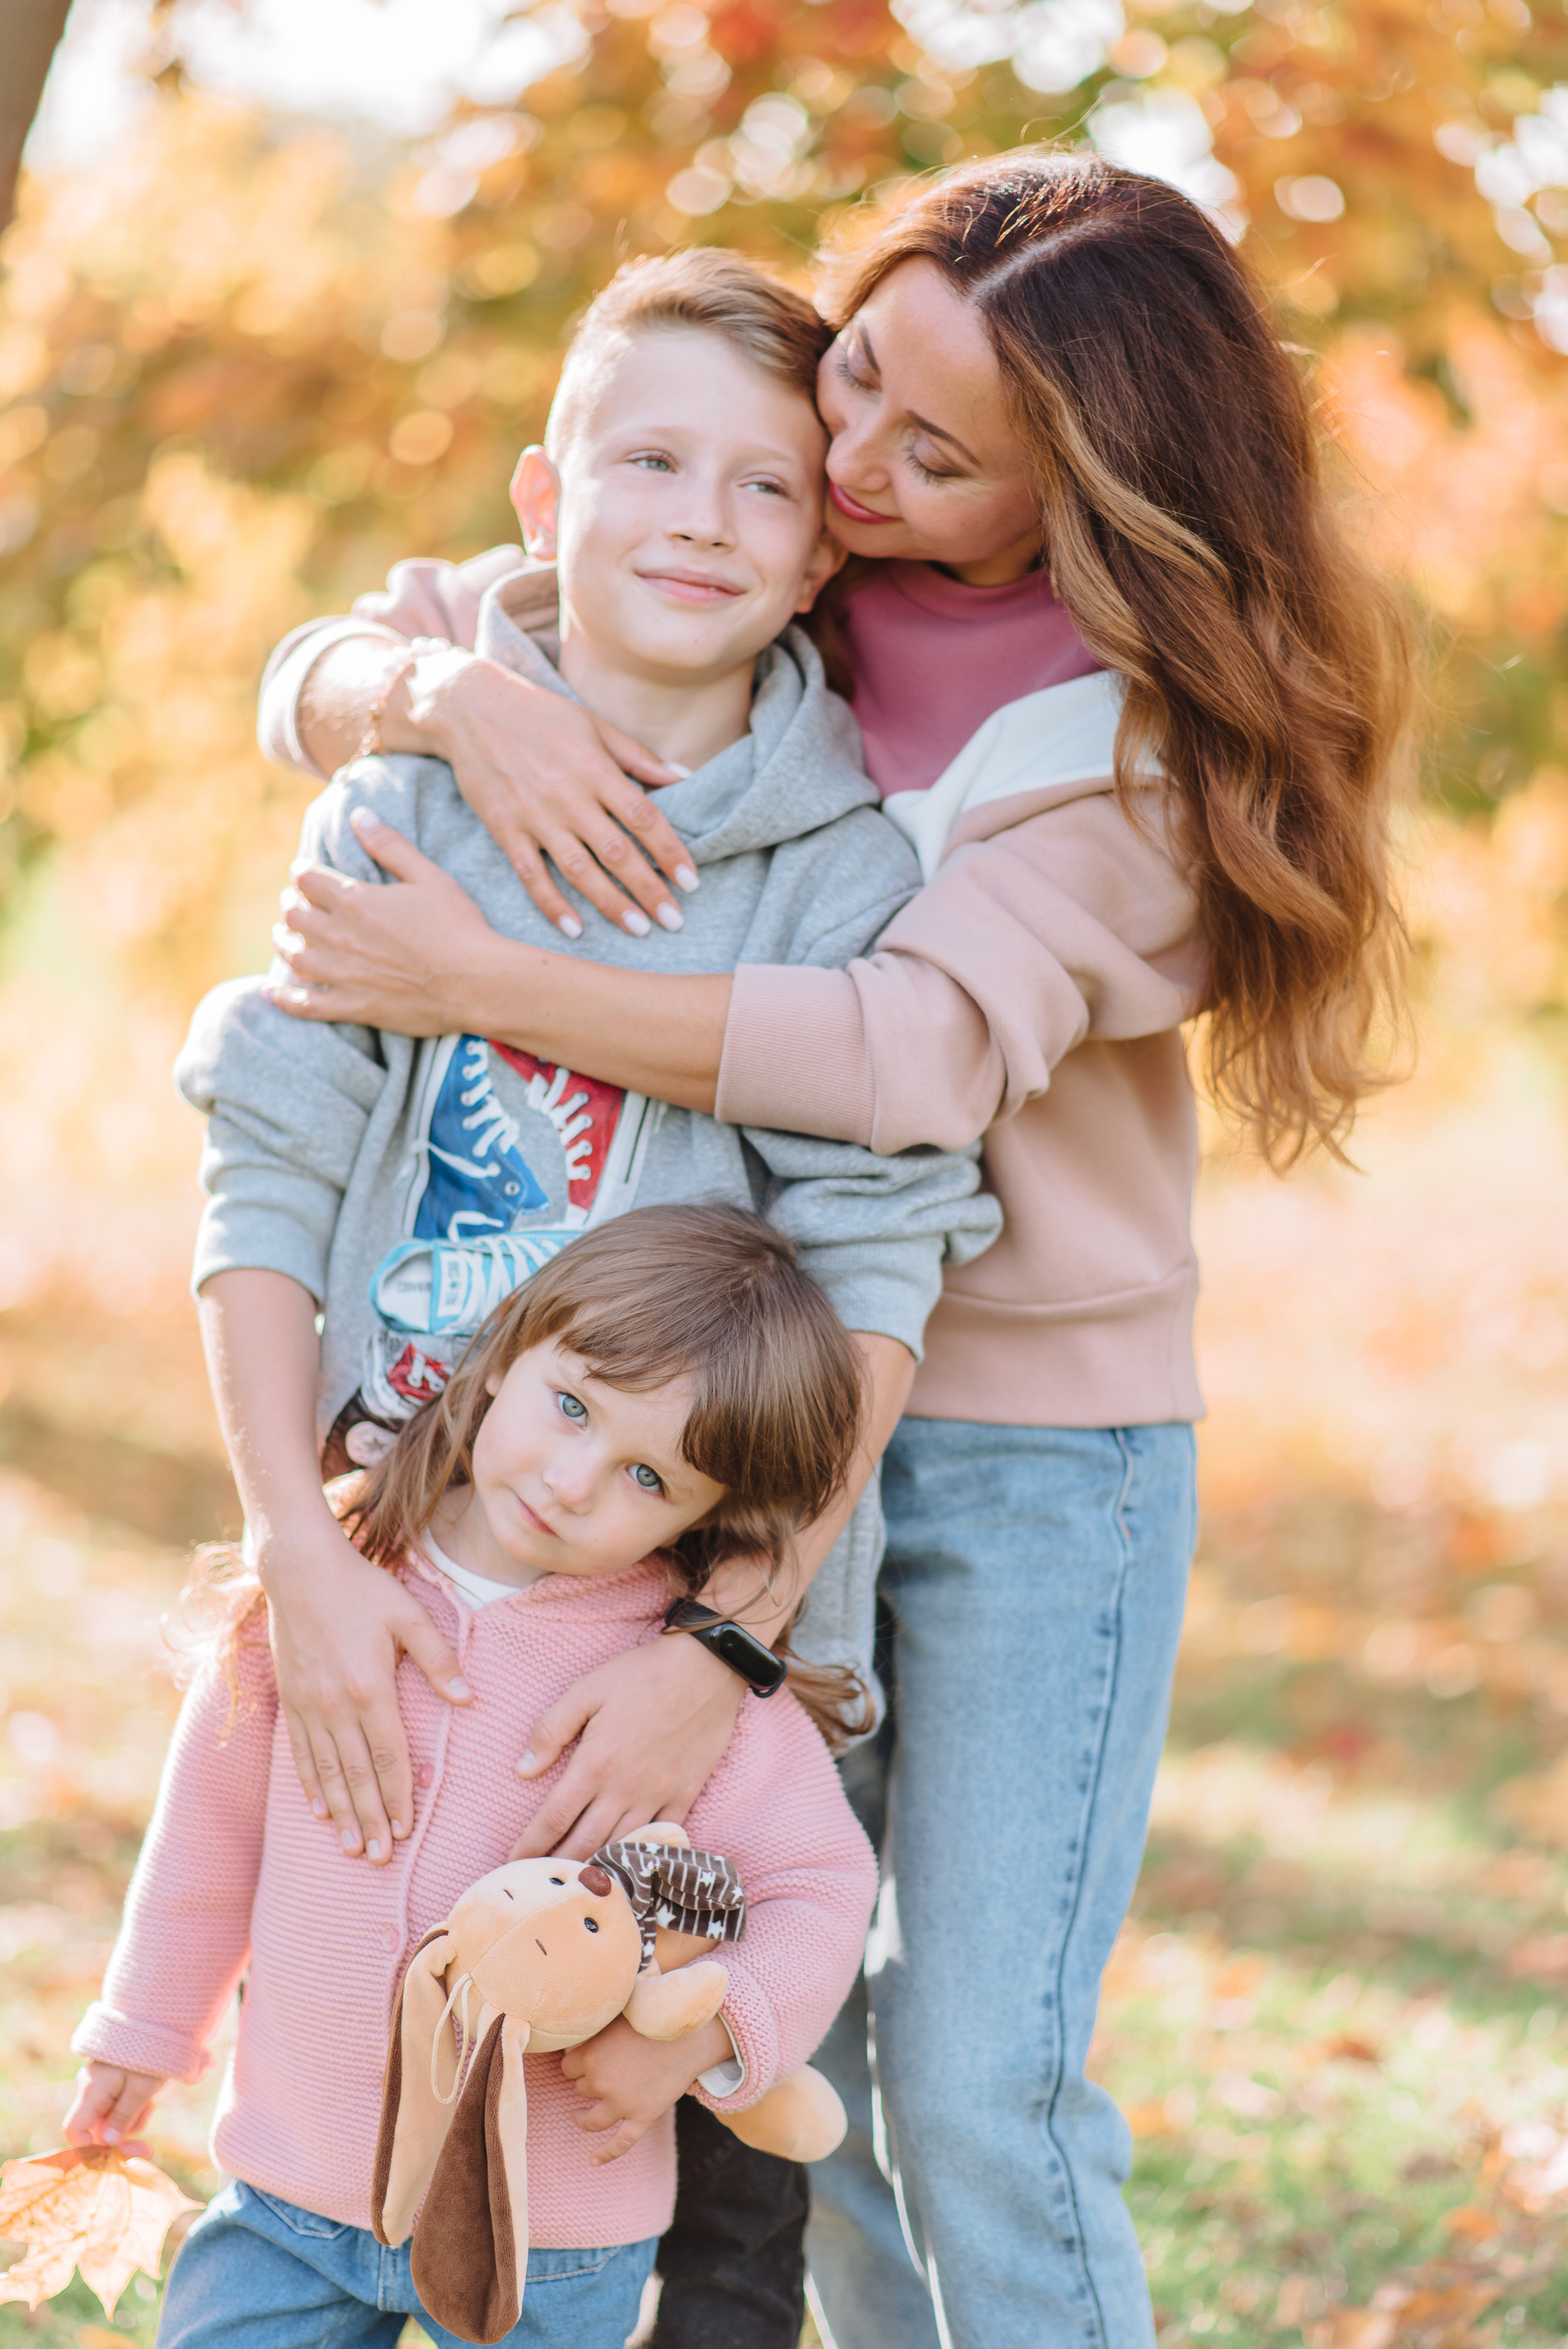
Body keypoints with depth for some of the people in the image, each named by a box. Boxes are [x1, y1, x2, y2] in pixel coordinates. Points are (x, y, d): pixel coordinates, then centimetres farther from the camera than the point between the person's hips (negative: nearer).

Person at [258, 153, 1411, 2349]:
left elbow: (923, 1050, -27)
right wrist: (456, 688, -23)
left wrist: (475, 985, -27)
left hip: (1030, 1446, -4)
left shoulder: (1151, 725, -14)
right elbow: (316, 682, 1)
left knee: (982, 2091, -8)